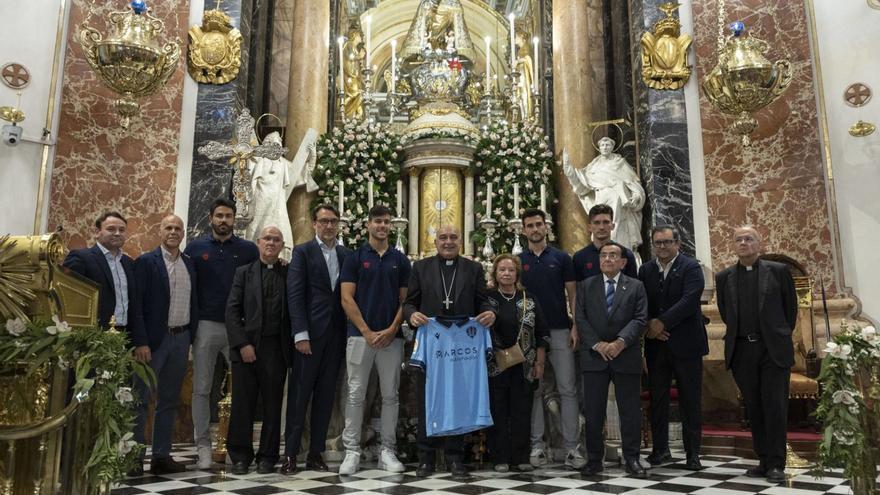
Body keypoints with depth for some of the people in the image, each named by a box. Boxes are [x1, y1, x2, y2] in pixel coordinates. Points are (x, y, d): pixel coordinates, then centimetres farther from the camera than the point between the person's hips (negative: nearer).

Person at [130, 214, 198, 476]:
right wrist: (140, 342, -15)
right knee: (141, 399, 0)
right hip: (153, 339, -5)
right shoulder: (146, 261, -4)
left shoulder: (190, 264, 11)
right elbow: (137, 304, -9)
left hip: (181, 339, 5)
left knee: (169, 400, 10)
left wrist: (191, 337, 9)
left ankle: (161, 456, 18)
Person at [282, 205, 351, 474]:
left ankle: (316, 452, 17)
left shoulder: (347, 255, 12)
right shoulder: (302, 252, 0)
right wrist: (300, 335, -14)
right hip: (310, 332, -4)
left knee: (325, 395, 8)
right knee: (299, 393, 1)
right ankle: (290, 453, 11)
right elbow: (295, 295, -6)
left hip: (336, 333, 4)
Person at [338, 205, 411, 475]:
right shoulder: (354, 258, 1)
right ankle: (352, 451, 9)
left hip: (392, 337, 2)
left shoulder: (400, 260, 8)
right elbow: (347, 299, -5)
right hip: (360, 335, -2)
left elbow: (405, 299, 6)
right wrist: (367, 332, -11)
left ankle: (387, 450, 16)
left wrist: (392, 330, -7)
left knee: (390, 395, 7)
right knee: (355, 394, 1)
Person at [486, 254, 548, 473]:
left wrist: (540, 362, 2)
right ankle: (500, 458, 12)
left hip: (523, 366, 2)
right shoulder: (486, 298, 1)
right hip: (495, 366, -1)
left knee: (522, 412, 5)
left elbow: (541, 333, 7)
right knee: (498, 412, 3)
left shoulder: (529, 299, 7)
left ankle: (520, 457, 15)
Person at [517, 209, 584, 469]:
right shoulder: (518, 261, 6)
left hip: (560, 331, -1)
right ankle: (537, 445, 13)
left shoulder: (561, 258, 3)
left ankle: (572, 446, 5)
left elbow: (572, 294, 2)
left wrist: (576, 327, -8)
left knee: (568, 389, -1)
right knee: (535, 390, 6)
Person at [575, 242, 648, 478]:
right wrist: (597, 344, -11)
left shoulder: (636, 286, 8)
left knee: (630, 410, 4)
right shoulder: (585, 286, 10)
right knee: (593, 411, 3)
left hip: (627, 356, 0)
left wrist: (620, 342, -16)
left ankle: (632, 459, 15)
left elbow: (639, 319, -2)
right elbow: (581, 319, 2)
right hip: (594, 356, 1)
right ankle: (594, 459, 13)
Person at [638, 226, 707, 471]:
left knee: (690, 399, 3)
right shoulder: (645, 270, 10)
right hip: (656, 344, 4)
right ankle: (660, 449, 18)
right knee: (657, 398, 8)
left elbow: (689, 300, -16)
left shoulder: (690, 267, -4)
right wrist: (651, 326, -10)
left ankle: (693, 453, 12)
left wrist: (663, 323, -17)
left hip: (685, 343, -4)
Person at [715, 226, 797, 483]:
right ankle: (764, 460, 16)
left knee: (775, 406, -3)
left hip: (774, 349, -2)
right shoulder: (724, 277, 7)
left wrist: (781, 336, 11)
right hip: (741, 351, 3)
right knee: (753, 408, 7)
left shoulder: (778, 271, 1)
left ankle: (776, 464, 4)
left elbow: (791, 307, 8)